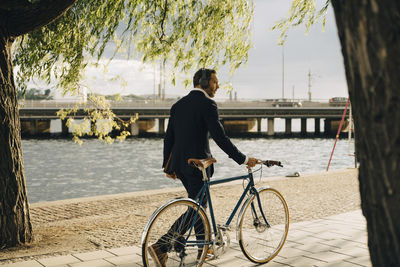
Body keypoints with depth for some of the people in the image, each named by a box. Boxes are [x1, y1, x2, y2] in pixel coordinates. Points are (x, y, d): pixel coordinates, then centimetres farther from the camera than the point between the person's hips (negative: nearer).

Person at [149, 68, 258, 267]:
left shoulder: (178, 105, 13)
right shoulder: (207, 104, -11)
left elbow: (169, 137, 13)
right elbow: (220, 137, -17)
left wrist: (168, 166, 19)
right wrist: (243, 159, -11)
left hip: (179, 164, 9)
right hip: (197, 164, -9)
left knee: (199, 204, 20)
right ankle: (161, 247, -9)